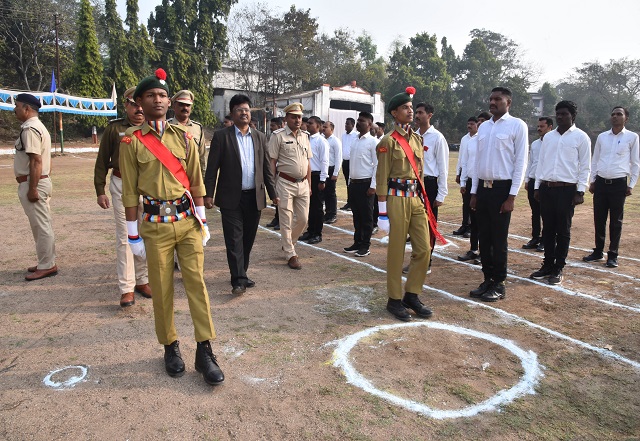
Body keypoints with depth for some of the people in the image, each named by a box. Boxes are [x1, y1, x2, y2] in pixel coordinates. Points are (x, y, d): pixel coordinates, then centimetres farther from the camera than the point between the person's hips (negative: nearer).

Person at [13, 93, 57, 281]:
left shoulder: (29, 129, -15)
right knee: (43, 224, 15)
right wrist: (35, 186, 20)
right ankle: (47, 262, 24)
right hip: (42, 181, 10)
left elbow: (36, 160, -22)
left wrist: (32, 189, -22)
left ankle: (47, 266, 5)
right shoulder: (39, 126, 17)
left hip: (32, 183, -10)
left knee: (41, 226, -3)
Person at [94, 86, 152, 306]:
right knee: (125, 236, -2)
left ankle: (142, 280, 23)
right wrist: (100, 190, 0)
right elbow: (102, 161, 4)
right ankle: (127, 288, 4)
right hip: (122, 186, -2)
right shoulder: (114, 128, 1)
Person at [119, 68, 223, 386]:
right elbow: (130, 192, -2)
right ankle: (170, 347, 26)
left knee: (197, 283, 2)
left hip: (188, 220, 2)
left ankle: (205, 352, 10)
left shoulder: (184, 137, 5)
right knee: (162, 289, 8)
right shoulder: (131, 141, -1)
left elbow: (196, 183, 7)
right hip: (155, 224, -1)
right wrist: (133, 234, -2)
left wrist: (202, 221, 5)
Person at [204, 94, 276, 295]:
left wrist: (273, 193, 7)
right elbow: (212, 168, -3)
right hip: (231, 197, -4)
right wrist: (208, 194, -9)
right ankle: (238, 279, 1)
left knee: (248, 238, 12)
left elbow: (266, 168, 12)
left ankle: (241, 273, 27)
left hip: (254, 197, 4)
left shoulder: (260, 137, 10)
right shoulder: (221, 136, -2)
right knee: (234, 239, -3)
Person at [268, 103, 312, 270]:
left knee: (303, 219, 10)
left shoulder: (305, 136, 12)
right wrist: (273, 187, -11)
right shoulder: (278, 136, -5)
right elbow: (272, 162, -7)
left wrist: (309, 185, 14)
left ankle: (287, 243, 34)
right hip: (285, 183, -5)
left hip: (303, 184, 6)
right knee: (286, 221, 2)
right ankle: (291, 255, 13)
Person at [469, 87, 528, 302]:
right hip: (483, 187, 6)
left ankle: (499, 284, 13)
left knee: (499, 239, 1)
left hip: (502, 188, -5)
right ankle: (487, 280, 21)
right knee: (484, 237, 9)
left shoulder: (517, 125, -4)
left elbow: (521, 162, -8)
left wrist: (512, 196, -13)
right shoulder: (483, 126, 12)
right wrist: (474, 192, 10)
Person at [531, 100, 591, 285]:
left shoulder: (581, 137, 0)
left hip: (567, 189, -4)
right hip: (546, 188, 4)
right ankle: (547, 266, 19)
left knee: (563, 231, 4)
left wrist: (580, 192, -8)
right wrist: (537, 186, 9)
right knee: (548, 229, 9)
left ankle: (558, 269, 13)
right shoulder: (548, 136, 12)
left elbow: (585, 167, -2)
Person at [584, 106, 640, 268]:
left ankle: (613, 255, 12)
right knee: (599, 219, 8)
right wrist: (592, 181, 9)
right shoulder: (602, 136, 9)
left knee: (616, 221, 3)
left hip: (619, 183, -3)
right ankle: (598, 251, 20)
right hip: (601, 182, 3)